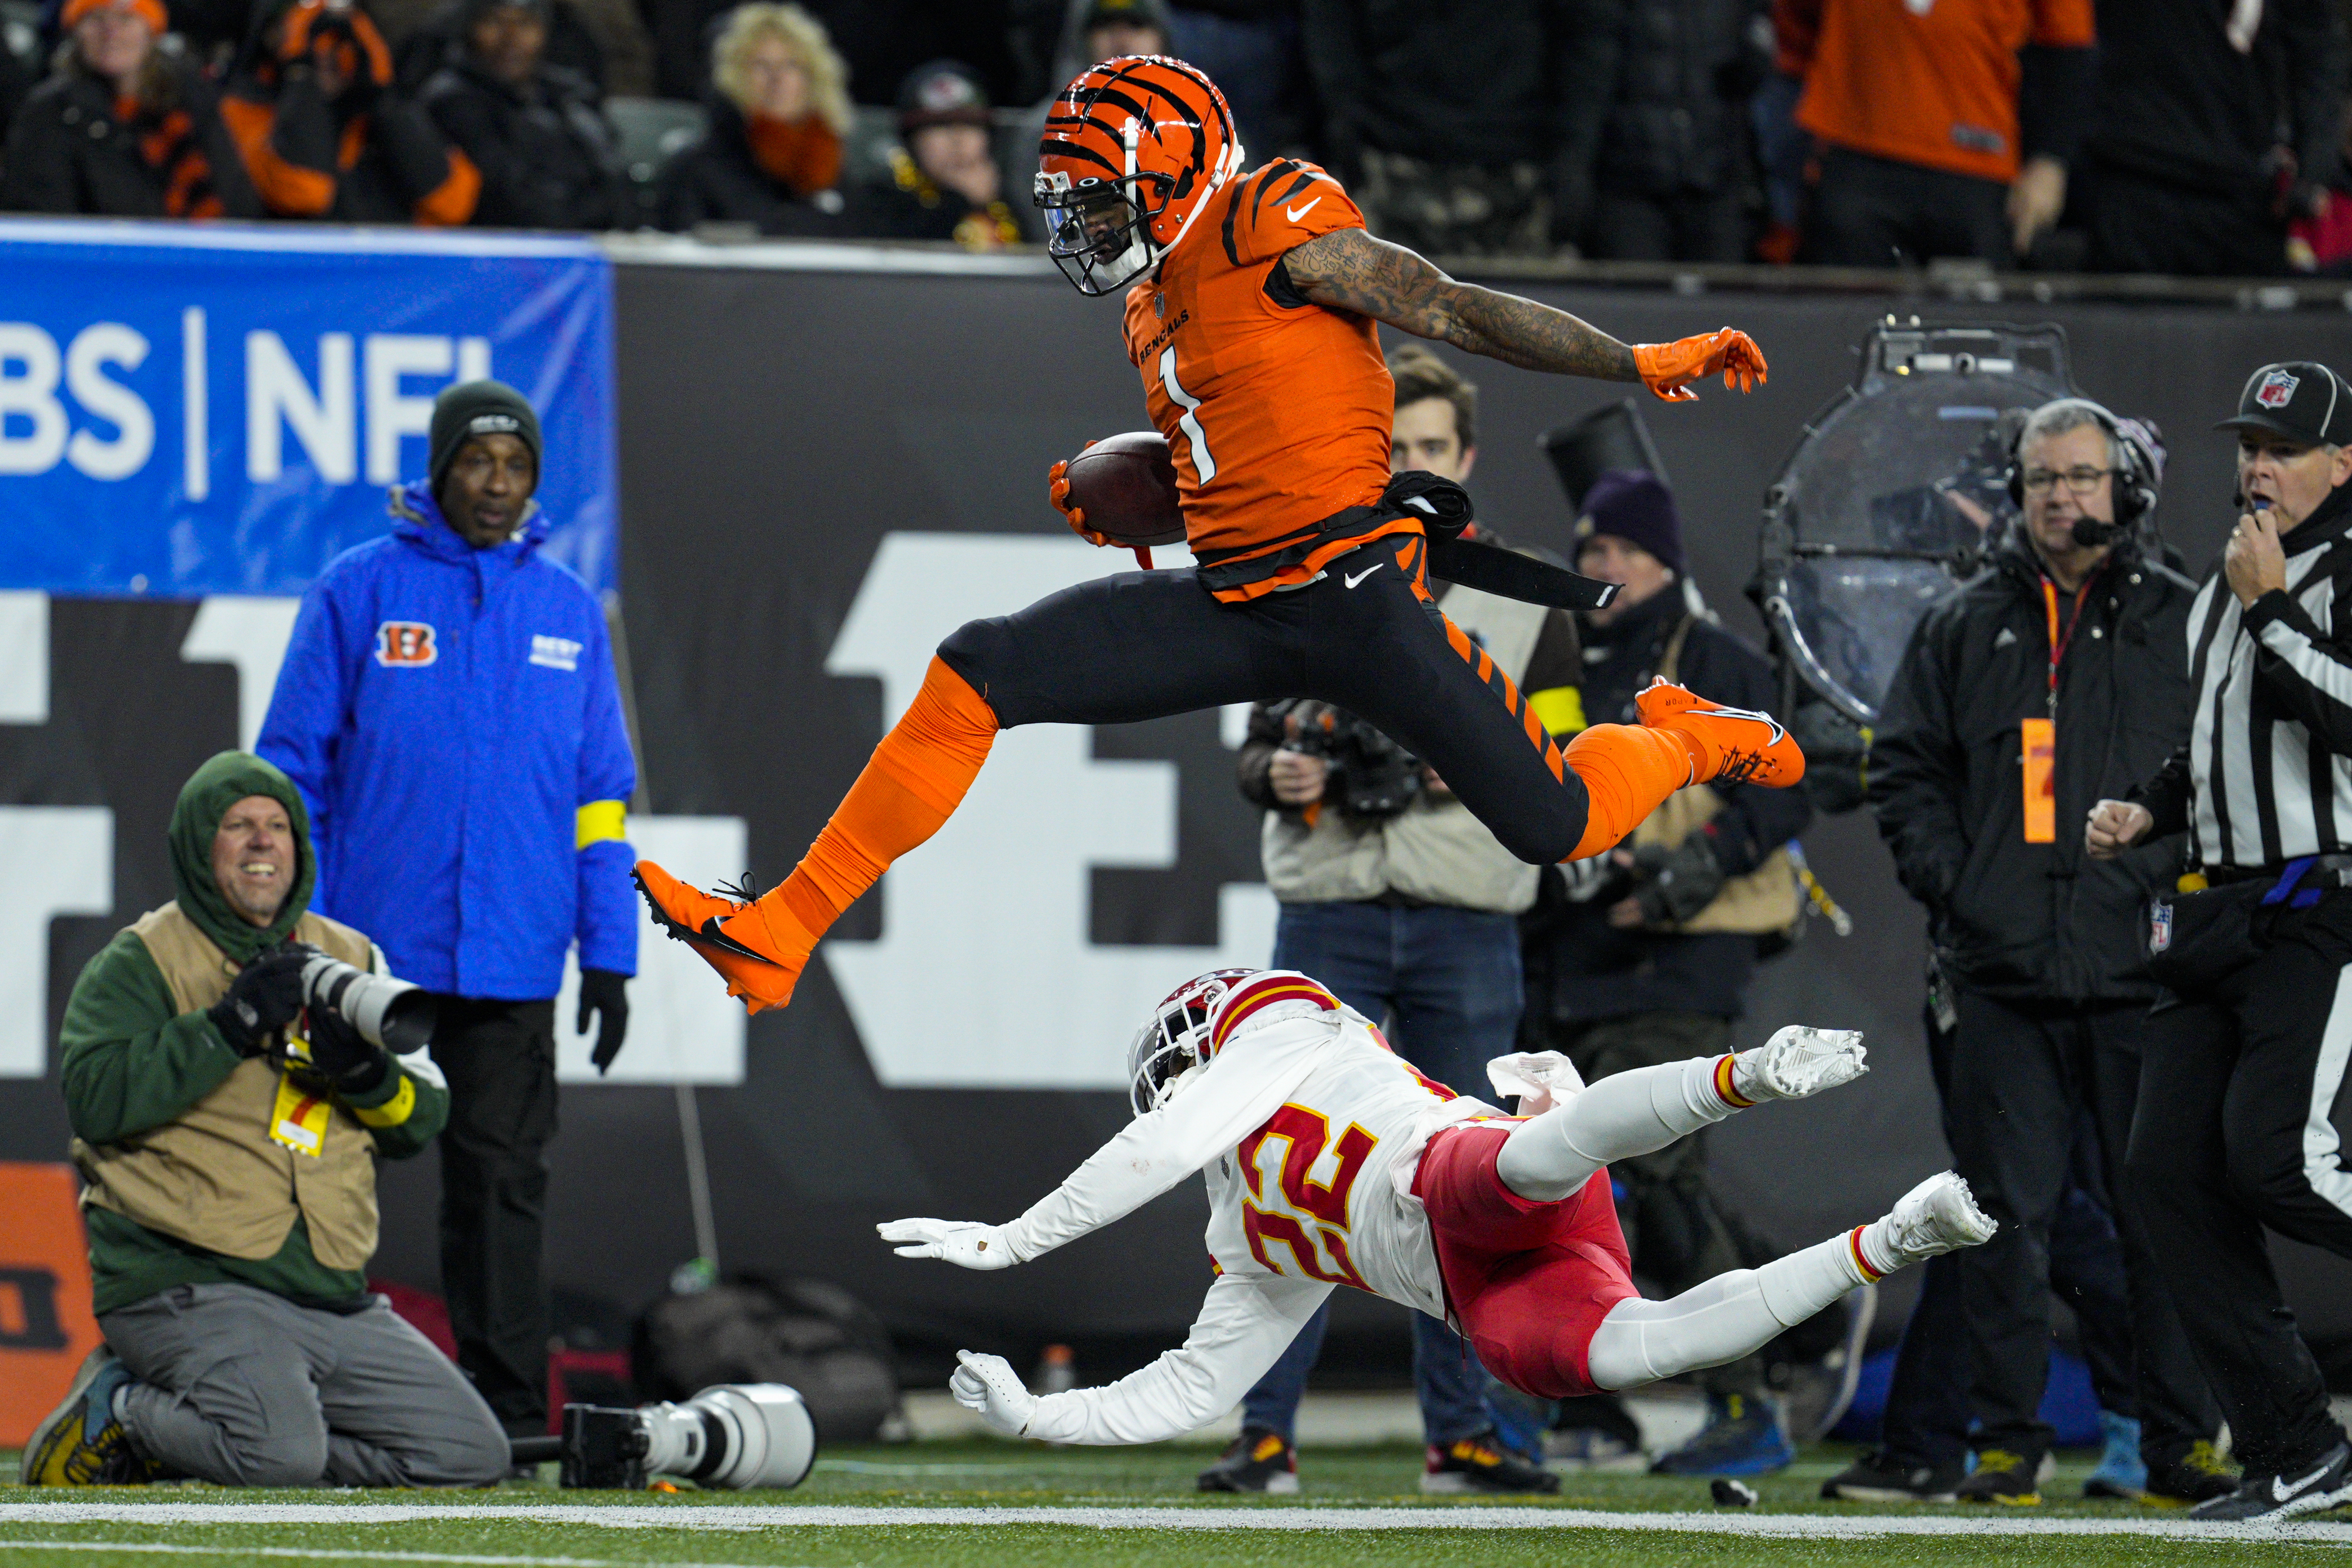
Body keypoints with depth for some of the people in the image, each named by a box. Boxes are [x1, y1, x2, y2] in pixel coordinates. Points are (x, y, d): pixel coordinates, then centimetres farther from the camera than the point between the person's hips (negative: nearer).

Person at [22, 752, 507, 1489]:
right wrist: (232, 1026, -19)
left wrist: (366, 1074, -10)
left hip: (337, 1299, 7)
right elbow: (94, 1098, -16)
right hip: (186, 1286, -7)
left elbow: (420, 1121, 12)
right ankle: (120, 1412, -1)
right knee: (282, 1455, -31)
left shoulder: (350, 959, 16)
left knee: (471, 1454, -2)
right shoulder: (140, 963, 1)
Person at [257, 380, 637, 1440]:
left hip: (512, 956, 2)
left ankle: (509, 1420, 1)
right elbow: (292, 767, 2)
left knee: (503, 1182, 0)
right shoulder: (357, 591, 2)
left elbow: (600, 791, 12)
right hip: (368, 952, -2)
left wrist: (608, 954, 5)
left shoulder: (569, 611, 11)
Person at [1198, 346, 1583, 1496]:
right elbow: (1259, 745, 13)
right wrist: (1279, 776, -9)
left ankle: (1460, 1435, 13)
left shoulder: (1525, 601, 8)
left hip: (1468, 927, 0)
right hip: (1329, 920, 0)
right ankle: (1266, 1433, -6)